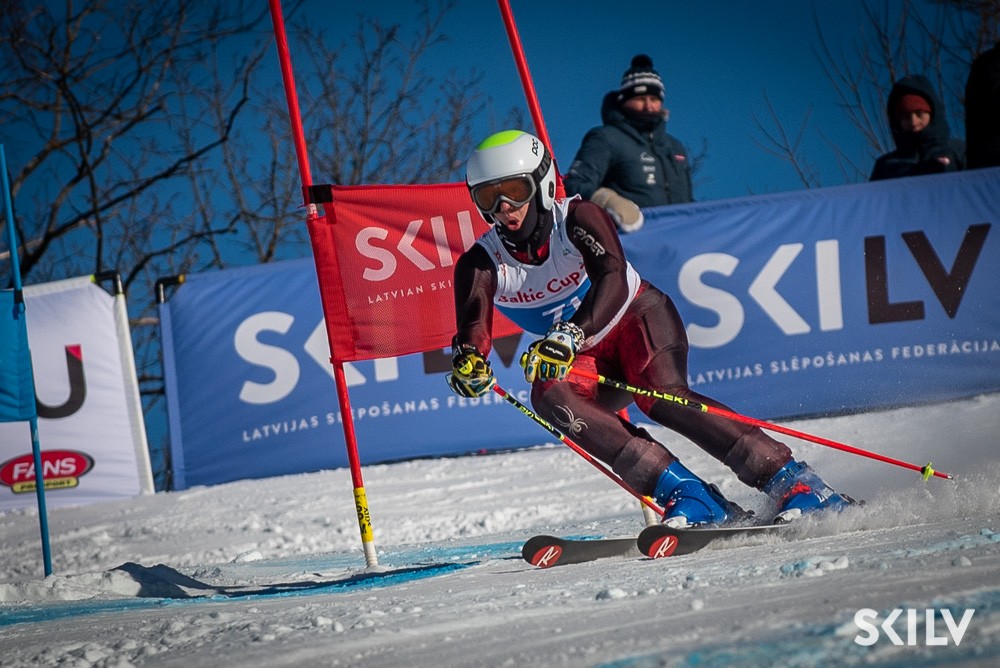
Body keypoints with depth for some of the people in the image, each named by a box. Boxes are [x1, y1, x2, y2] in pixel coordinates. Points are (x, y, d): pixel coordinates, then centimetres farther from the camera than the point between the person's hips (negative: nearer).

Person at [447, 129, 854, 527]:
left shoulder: (577, 220, -20)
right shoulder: (481, 264, -11)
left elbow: (613, 280, -37)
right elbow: (473, 323, -28)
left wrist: (570, 334, -55)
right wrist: (469, 361, -53)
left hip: (638, 318, -3)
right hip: (585, 361, 3)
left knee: (661, 395, -34)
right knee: (550, 397, -30)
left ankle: (792, 481, -30)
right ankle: (685, 494, -34)